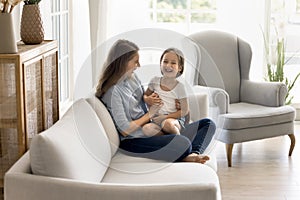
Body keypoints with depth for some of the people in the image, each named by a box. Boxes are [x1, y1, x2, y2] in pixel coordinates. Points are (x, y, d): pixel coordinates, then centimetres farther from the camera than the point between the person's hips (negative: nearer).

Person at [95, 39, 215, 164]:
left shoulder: (132, 77, 12)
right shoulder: (113, 91, -13)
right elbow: (125, 130, -17)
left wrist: (148, 100, 5)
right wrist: (150, 114, -5)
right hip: (132, 141, -10)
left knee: (207, 124, -3)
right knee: (183, 143, -39)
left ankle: (193, 154, -28)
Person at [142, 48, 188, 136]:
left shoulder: (179, 87, -6)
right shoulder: (155, 81, 4)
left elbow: (184, 111, -5)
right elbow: (145, 95, 18)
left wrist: (165, 117, -13)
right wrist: (148, 100, -7)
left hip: (175, 119, -3)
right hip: (158, 120, 4)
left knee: (167, 123, -39)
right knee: (146, 129, -29)